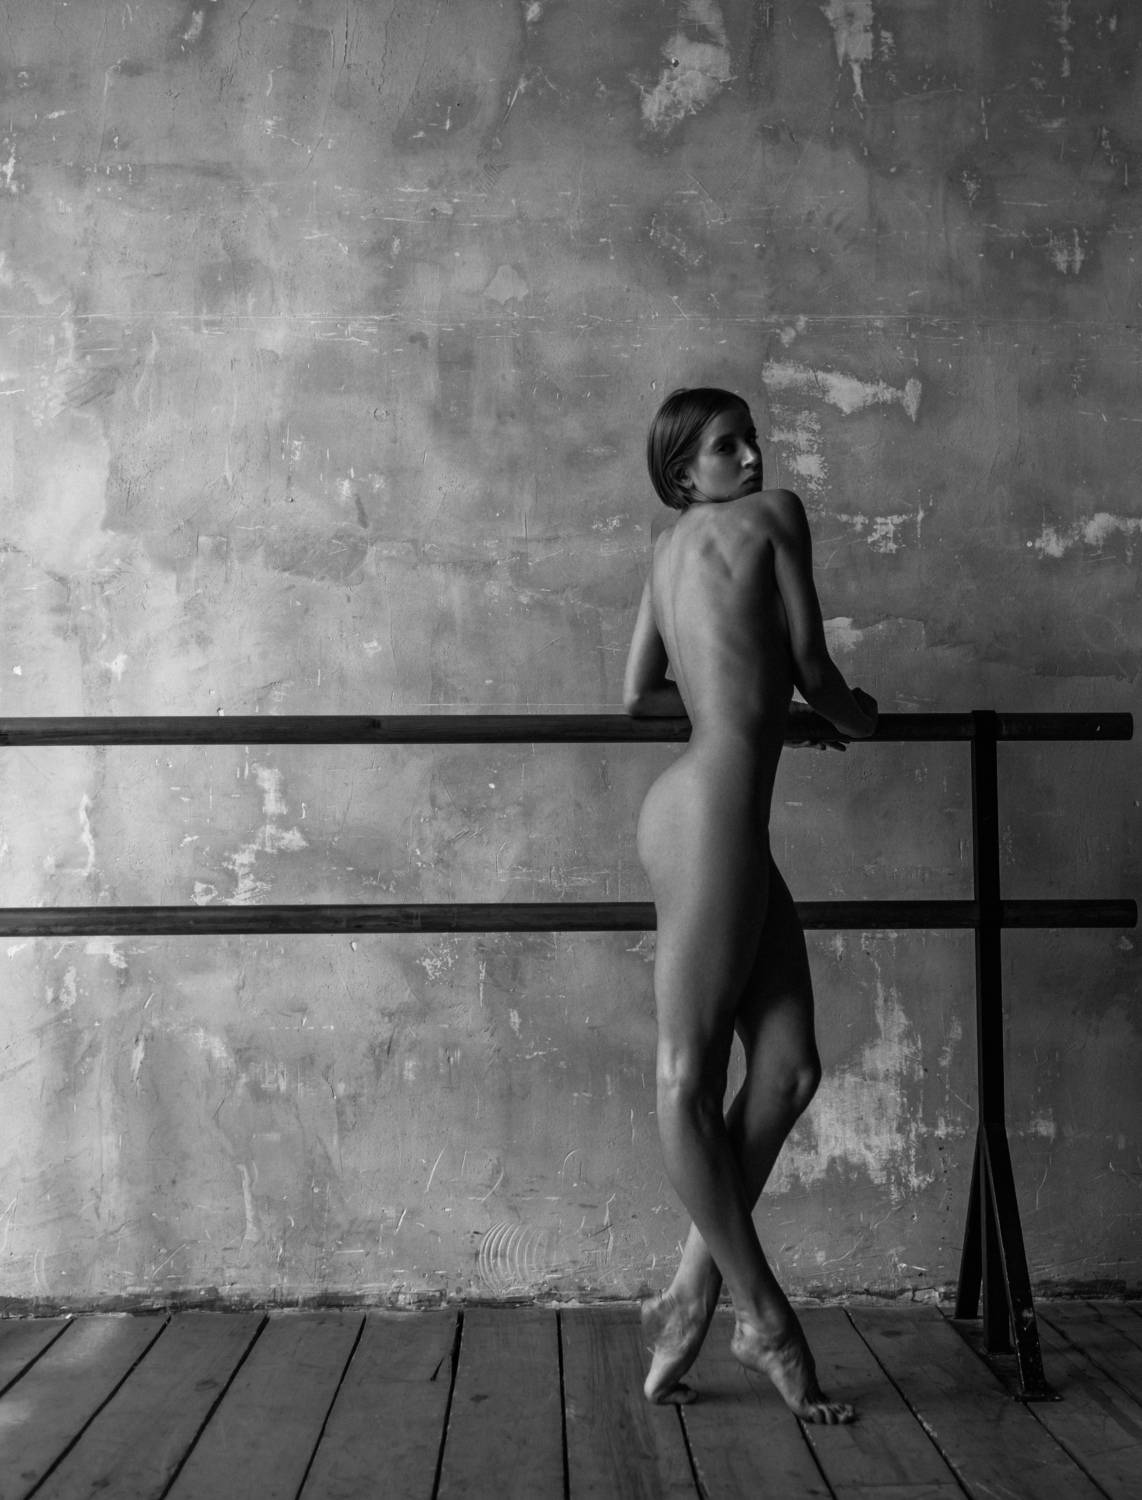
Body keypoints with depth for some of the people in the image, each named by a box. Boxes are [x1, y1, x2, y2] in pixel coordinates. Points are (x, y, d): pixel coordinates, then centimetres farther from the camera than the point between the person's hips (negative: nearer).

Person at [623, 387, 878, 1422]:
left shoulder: (670, 549, 23)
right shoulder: (775, 515, 3)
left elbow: (639, 696, 24)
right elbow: (809, 658, 3)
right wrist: (848, 714, 23)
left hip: (715, 817, 9)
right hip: (712, 811, -9)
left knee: (789, 1068, 6)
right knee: (689, 1076, -3)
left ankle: (694, 1292, 11)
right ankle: (764, 1318, 5)